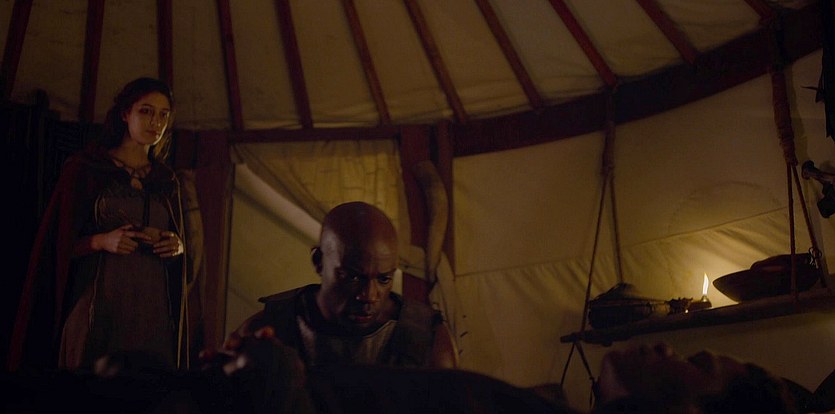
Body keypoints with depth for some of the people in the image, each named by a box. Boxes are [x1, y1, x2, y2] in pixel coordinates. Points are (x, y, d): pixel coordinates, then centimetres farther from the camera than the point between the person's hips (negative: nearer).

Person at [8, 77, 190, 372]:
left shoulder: (166, 181, 16)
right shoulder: (84, 169, 4)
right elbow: (58, 242, 1)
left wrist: (178, 245, 0)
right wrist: (102, 241, -16)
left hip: (153, 312, 3)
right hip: (96, 307, -3)